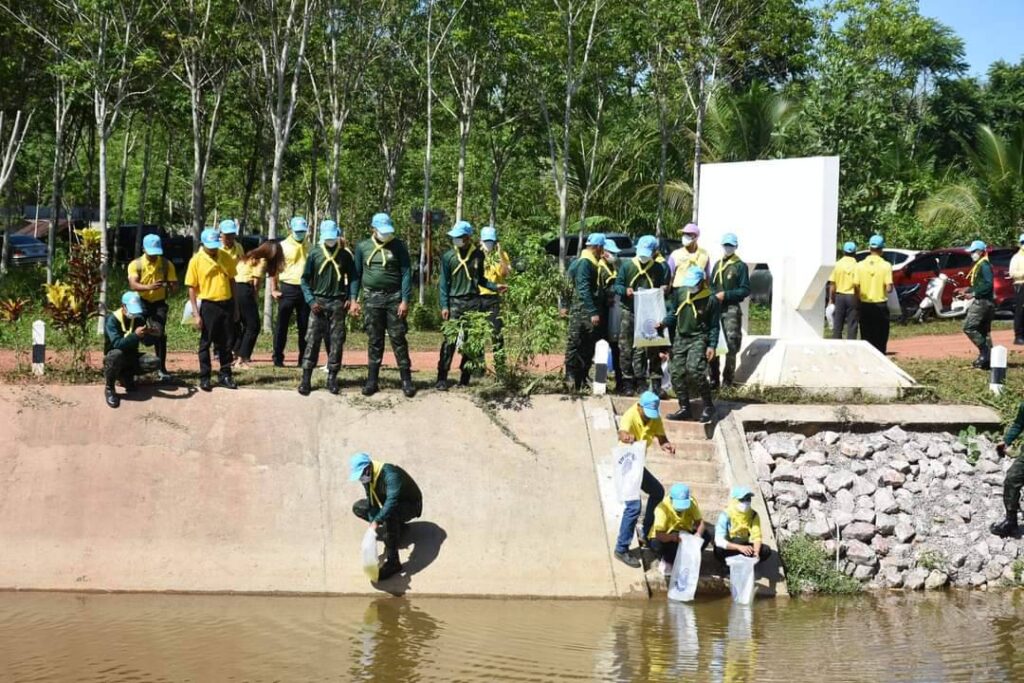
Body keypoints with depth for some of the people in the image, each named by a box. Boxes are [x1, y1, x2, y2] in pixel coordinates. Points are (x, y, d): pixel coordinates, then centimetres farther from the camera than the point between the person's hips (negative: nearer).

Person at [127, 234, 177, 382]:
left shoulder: (167, 264, -1)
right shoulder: (135, 264, -7)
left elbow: (175, 284, -1)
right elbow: (133, 285, -20)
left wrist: (170, 287, -27)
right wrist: (149, 287, -38)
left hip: (159, 303, 0)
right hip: (141, 302, 0)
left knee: (159, 334, -9)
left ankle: (162, 368, -2)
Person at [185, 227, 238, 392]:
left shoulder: (226, 257, 4)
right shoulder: (196, 261, -7)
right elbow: (191, 288, -5)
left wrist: (235, 307, 11)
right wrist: (196, 314, -10)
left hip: (226, 304, 4)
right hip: (208, 305, -4)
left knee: (226, 343, 9)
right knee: (206, 343, 3)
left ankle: (225, 375, 19)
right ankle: (204, 378, 9)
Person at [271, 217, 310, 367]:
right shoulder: (283, 246, -1)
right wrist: (273, 289, -7)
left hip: (305, 289, 3)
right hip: (288, 288, -3)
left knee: (305, 326, 6)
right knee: (282, 325, 0)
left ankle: (303, 359, 13)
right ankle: (278, 358, 4)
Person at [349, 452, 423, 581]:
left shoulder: (389, 474, -36)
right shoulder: (367, 478, -11)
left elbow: (392, 501, -48)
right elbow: (372, 504, -8)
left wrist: (377, 521, -55)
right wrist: (373, 523, -23)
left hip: (410, 505, -8)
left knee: (389, 515, -40)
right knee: (358, 507, 2)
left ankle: (392, 562, -38)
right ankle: (395, 525, 8)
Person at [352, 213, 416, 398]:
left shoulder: (398, 247, -1)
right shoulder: (362, 247, 5)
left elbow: (406, 273, -3)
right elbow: (356, 274, 10)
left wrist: (405, 300, -10)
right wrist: (354, 299, 3)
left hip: (394, 297, -2)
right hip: (372, 299, 2)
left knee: (398, 339, -2)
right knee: (374, 341, 6)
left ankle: (406, 380, 2)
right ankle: (372, 380, 12)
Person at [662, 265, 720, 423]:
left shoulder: (711, 300, -9)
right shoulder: (680, 293, 3)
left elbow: (714, 326, -3)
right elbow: (673, 313, 17)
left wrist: (712, 346, -9)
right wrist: (664, 323, -1)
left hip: (698, 339, -6)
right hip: (681, 338, 6)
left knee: (694, 370, -22)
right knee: (676, 373, 2)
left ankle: (708, 406, -9)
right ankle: (684, 409, 13)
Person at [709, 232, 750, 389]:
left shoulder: (740, 266, -2)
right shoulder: (717, 265, 16)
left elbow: (745, 290, -6)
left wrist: (725, 295, -13)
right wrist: (714, 296, 0)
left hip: (731, 310, -6)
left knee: (731, 346, -5)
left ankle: (728, 380, -1)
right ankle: (714, 379, 9)